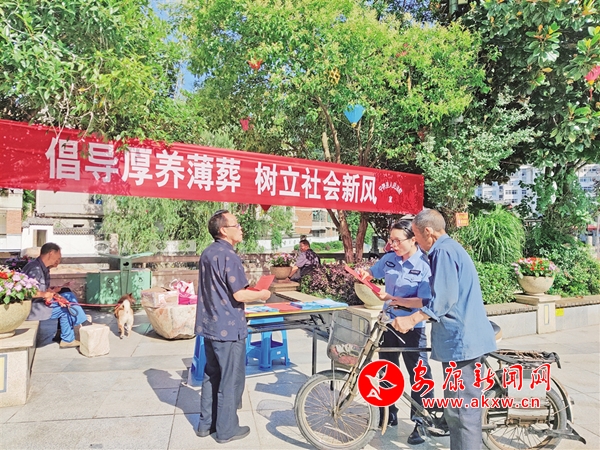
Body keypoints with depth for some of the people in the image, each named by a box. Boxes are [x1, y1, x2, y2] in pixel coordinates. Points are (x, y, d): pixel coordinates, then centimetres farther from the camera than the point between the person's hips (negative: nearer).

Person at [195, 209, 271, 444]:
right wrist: (261, 294, -4)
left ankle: (206, 423, 31)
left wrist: (249, 290, 19)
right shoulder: (229, 256, -20)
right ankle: (226, 429, 20)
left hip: (210, 325, 9)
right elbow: (239, 295, -22)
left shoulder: (207, 253, 8)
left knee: (212, 375, 19)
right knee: (231, 380, 6)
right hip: (228, 328, -9)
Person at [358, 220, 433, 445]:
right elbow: (372, 272, 14)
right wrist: (363, 273, -10)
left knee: (419, 376, 6)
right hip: (388, 323, 6)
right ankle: (388, 415, 36)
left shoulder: (425, 265, -17)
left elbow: (424, 301, -22)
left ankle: (422, 422, 24)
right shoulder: (389, 259, -2)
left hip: (412, 328, -6)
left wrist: (391, 298, -31)